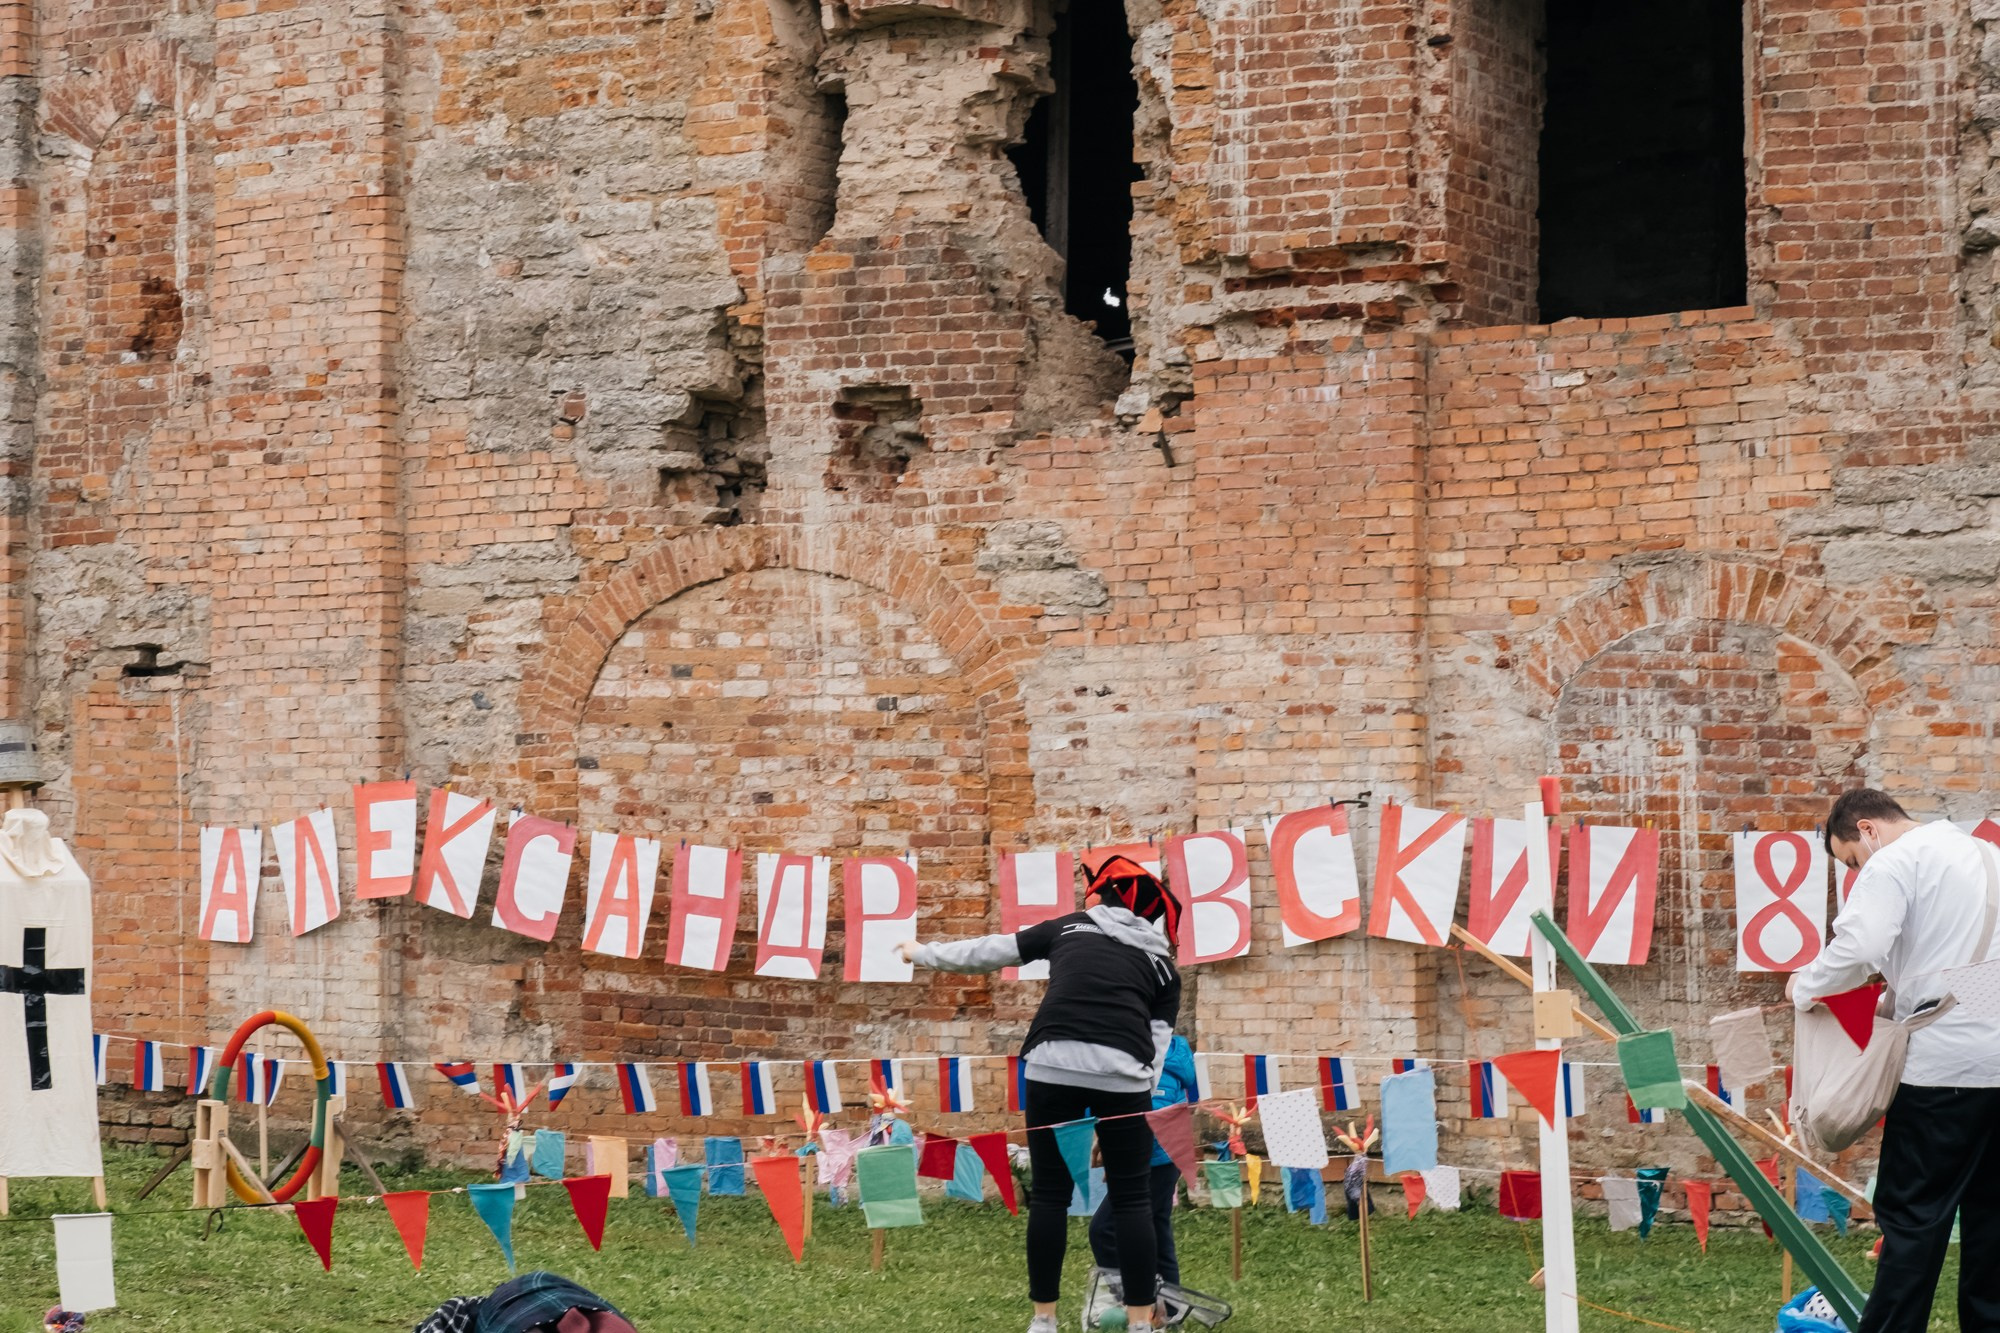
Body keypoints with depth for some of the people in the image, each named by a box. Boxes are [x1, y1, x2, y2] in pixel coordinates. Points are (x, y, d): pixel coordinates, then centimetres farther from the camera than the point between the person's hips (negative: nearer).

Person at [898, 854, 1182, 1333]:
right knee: (1131, 1199, 8)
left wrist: (925, 954, 46)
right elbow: (1156, 1049, 13)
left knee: (1050, 1194, 10)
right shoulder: (1163, 965, 21)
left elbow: (989, 952, 31)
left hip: (1054, 1064, 1)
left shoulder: (1069, 928, 23)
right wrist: (1124, 1116, 12)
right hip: (1123, 1072, 0)